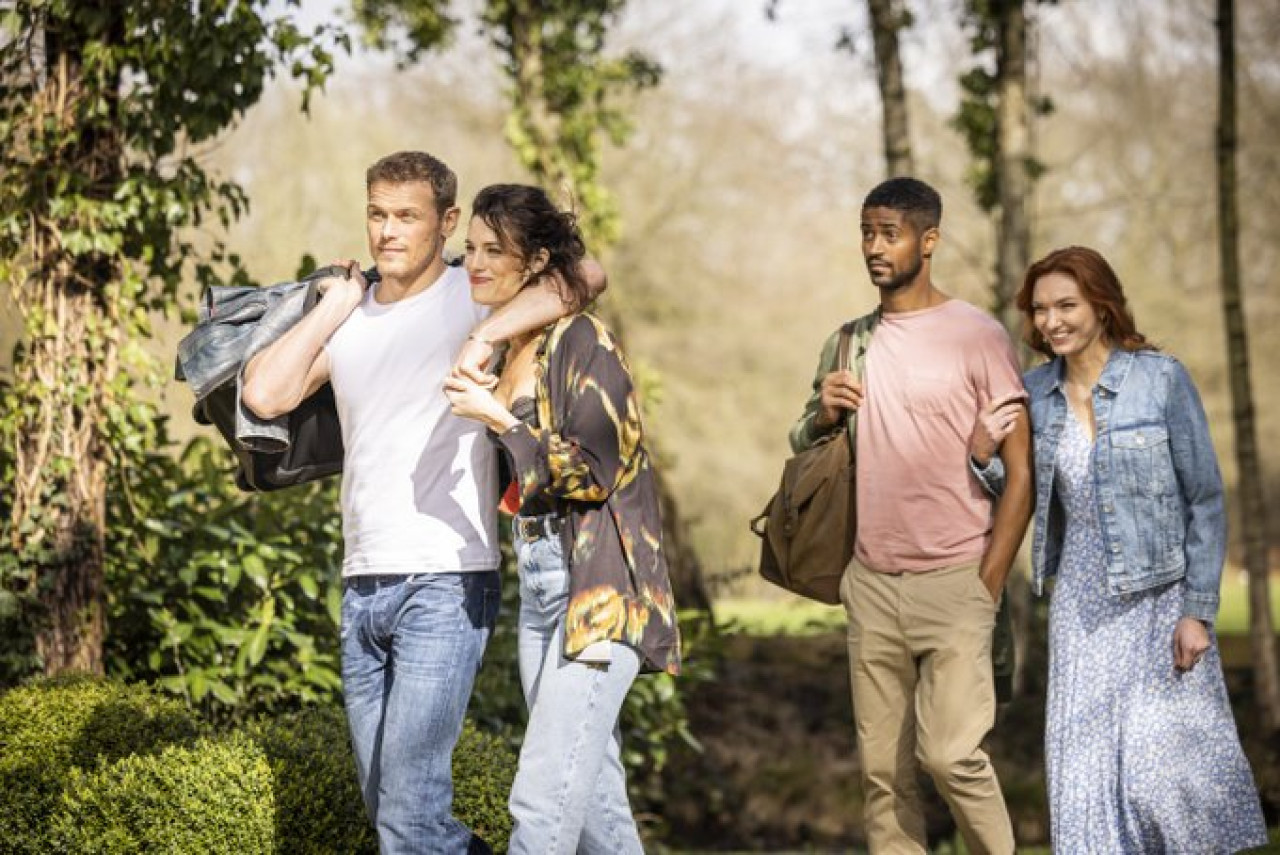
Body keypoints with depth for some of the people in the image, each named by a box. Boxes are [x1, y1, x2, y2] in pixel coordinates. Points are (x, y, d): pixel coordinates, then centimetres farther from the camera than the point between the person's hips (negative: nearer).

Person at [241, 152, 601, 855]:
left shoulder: (473, 299, -2)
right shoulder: (350, 321, 15)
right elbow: (265, 395, 1)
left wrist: (483, 337, -30)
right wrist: (332, 307, 6)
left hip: (446, 583, -6)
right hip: (364, 585, 6)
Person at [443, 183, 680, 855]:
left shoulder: (582, 342, -10)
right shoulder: (504, 350, 14)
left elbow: (596, 470, -15)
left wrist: (500, 420, -18)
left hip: (598, 593, -9)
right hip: (539, 587, 9)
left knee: (542, 800, -14)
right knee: (593, 797, 12)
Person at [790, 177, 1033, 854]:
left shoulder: (976, 336, -3)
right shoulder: (846, 344, 12)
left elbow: (1020, 471, -5)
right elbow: (801, 446, 21)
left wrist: (988, 583, -10)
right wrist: (821, 417, -2)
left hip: (953, 579, -5)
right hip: (870, 585, 5)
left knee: (950, 752, -13)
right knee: (882, 770, 4)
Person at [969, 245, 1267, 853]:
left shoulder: (1162, 379, -11)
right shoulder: (1036, 391, 3)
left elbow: (1206, 501, -8)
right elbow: (1024, 501, 12)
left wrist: (1199, 612, -11)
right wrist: (982, 454, -8)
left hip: (1157, 598, -4)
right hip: (1080, 601, 4)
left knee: (1162, 761, -4)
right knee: (1084, 765, 2)